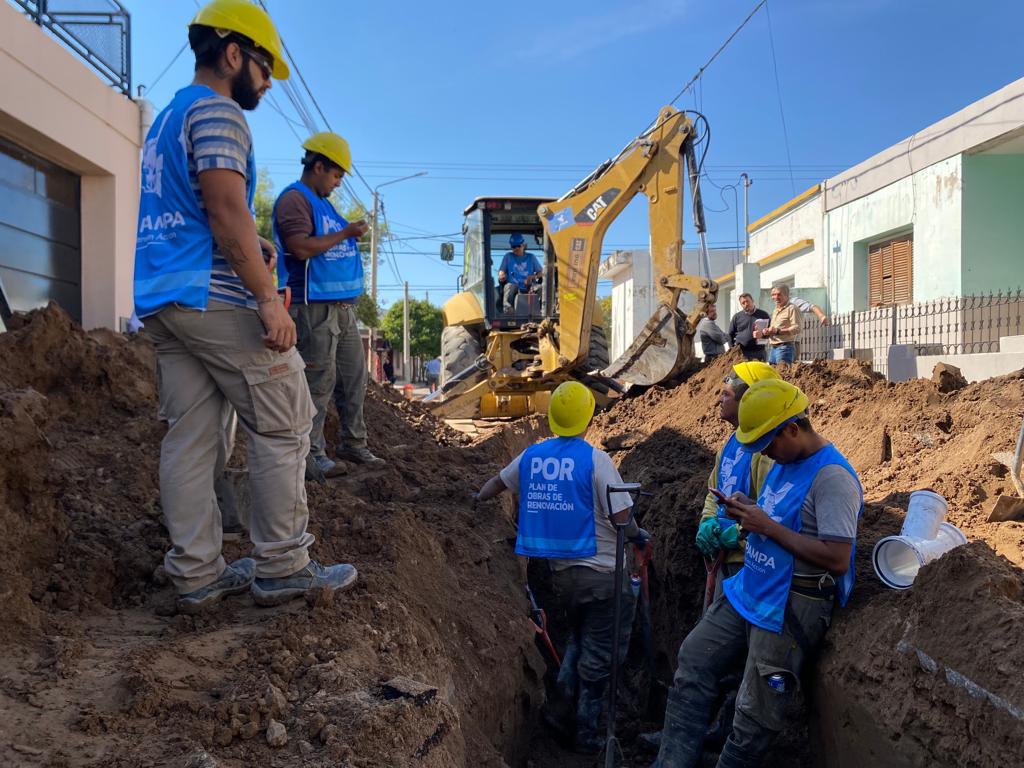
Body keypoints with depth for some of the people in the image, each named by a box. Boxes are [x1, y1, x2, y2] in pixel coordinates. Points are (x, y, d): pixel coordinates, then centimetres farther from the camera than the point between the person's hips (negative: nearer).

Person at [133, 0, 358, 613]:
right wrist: (269, 298, -19)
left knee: (190, 436, 7)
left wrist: (248, 249, 18)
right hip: (213, 297, -10)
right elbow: (227, 209, -17)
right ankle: (282, 567, 1)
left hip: (159, 299, 10)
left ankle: (196, 575, 10)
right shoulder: (217, 111, -6)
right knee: (283, 425, -3)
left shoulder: (166, 118, 25)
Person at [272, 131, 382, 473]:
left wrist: (353, 233, 14)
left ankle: (353, 443, 21)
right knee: (319, 381, -7)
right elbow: (301, 247, -20)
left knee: (354, 377, 11)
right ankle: (312, 452, 2)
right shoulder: (294, 198, -7)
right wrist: (345, 233, -13)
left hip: (342, 306, 10)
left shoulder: (324, 202, 23)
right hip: (314, 307, -10)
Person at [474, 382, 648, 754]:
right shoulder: (595, 459, -15)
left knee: (578, 638, 27)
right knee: (598, 654, 9)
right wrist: (639, 536, 6)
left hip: (561, 571, 5)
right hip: (602, 574, -5)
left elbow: (498, 481, 20)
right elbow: (621, 518, -16)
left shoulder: (531, 456, 2)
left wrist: (476, 500, 41)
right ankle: (586, 731, 17)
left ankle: (565, 703, 22)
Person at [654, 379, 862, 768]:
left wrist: (767, 526, -21)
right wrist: (748, 512, 0)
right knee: (693, 664, 10)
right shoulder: (785, 462, 10)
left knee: (756, 712, 2)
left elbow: (837, 559, -25)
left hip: (788, 610, -9)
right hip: (747, 592, 10)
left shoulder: (833, 477, -20)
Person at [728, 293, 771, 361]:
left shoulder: (763, 315, 8)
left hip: (758, 351, 0)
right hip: (741, 352, 0)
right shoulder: (736, 317, 10)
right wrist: (734, 346, 4)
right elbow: (731, 334, 14)